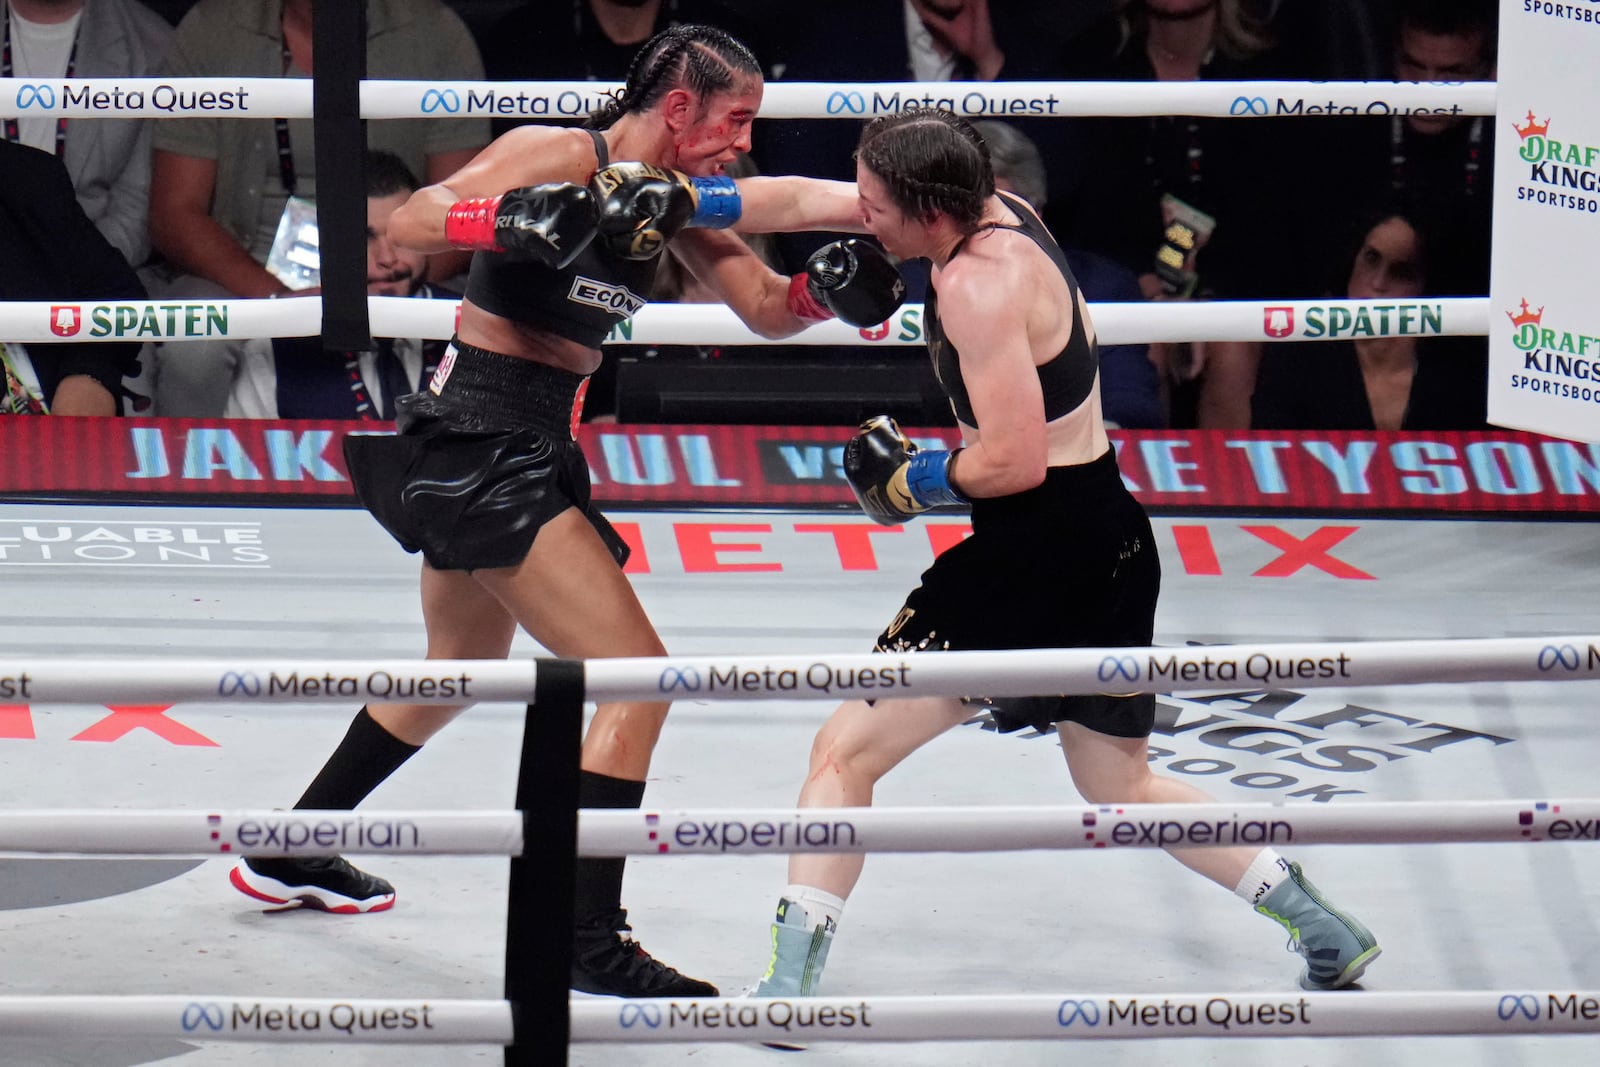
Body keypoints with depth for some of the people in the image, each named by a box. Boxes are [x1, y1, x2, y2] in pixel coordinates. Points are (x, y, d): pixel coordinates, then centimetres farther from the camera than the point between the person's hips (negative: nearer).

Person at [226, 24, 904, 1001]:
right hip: (479, 443, -10)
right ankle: (591, 939, -9)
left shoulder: (675, 198, 8)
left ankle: (285, 856, 43)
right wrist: (531, 217, -40)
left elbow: (766, 309, 12)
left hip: (534, 449, 10)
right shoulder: (563, 155, -16)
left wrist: (829, 287, -9)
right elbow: (412, 223, -25)